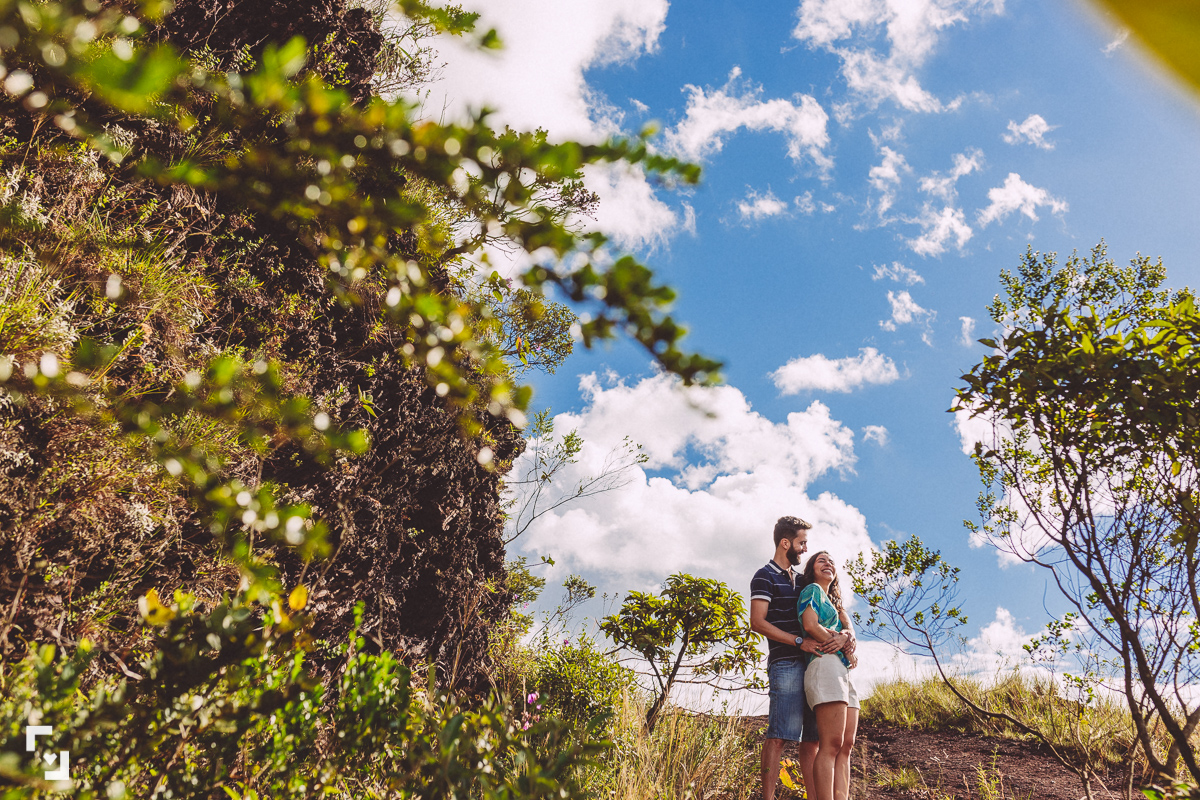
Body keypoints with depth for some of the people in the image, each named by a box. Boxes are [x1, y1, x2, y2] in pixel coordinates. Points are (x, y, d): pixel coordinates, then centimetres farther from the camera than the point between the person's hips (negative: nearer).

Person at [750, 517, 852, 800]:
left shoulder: (800, 579, 24)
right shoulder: (765, 577, 0)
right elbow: (757, 622, -11)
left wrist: (845, 636, -2)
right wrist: (800, 642, -17)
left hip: (811, 662, 8)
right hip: (786, 663, -8)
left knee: (811, 736, 6)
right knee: (779, 734, -12)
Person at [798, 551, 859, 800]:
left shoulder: (834, 602, 30)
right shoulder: (812, 590, 6)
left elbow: (849, 629, 17)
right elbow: (810, 625, -8)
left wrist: (845, 637, -5)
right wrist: (843, 646, -1)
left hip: (844, 672, 9)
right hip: (826, 665, -9)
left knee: (846, 746, -1)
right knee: (831, 745, -17)